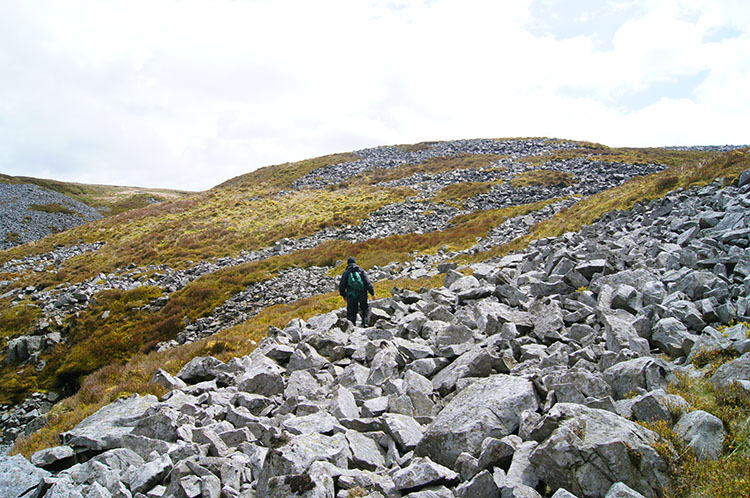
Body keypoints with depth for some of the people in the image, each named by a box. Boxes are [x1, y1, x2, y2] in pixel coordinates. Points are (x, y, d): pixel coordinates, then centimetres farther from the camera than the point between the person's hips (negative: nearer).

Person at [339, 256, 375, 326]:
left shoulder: (345, 273, 0)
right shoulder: (361, 271, 2)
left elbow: (341, 286, 1)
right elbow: (368, 283, -5)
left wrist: (344, 295, 17)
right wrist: (372, 293, 0)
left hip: (351, 297, -1)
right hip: (362, 296, 1)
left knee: (351, 313, 7)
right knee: (365, 309, 21)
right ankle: (364, 322, 5)